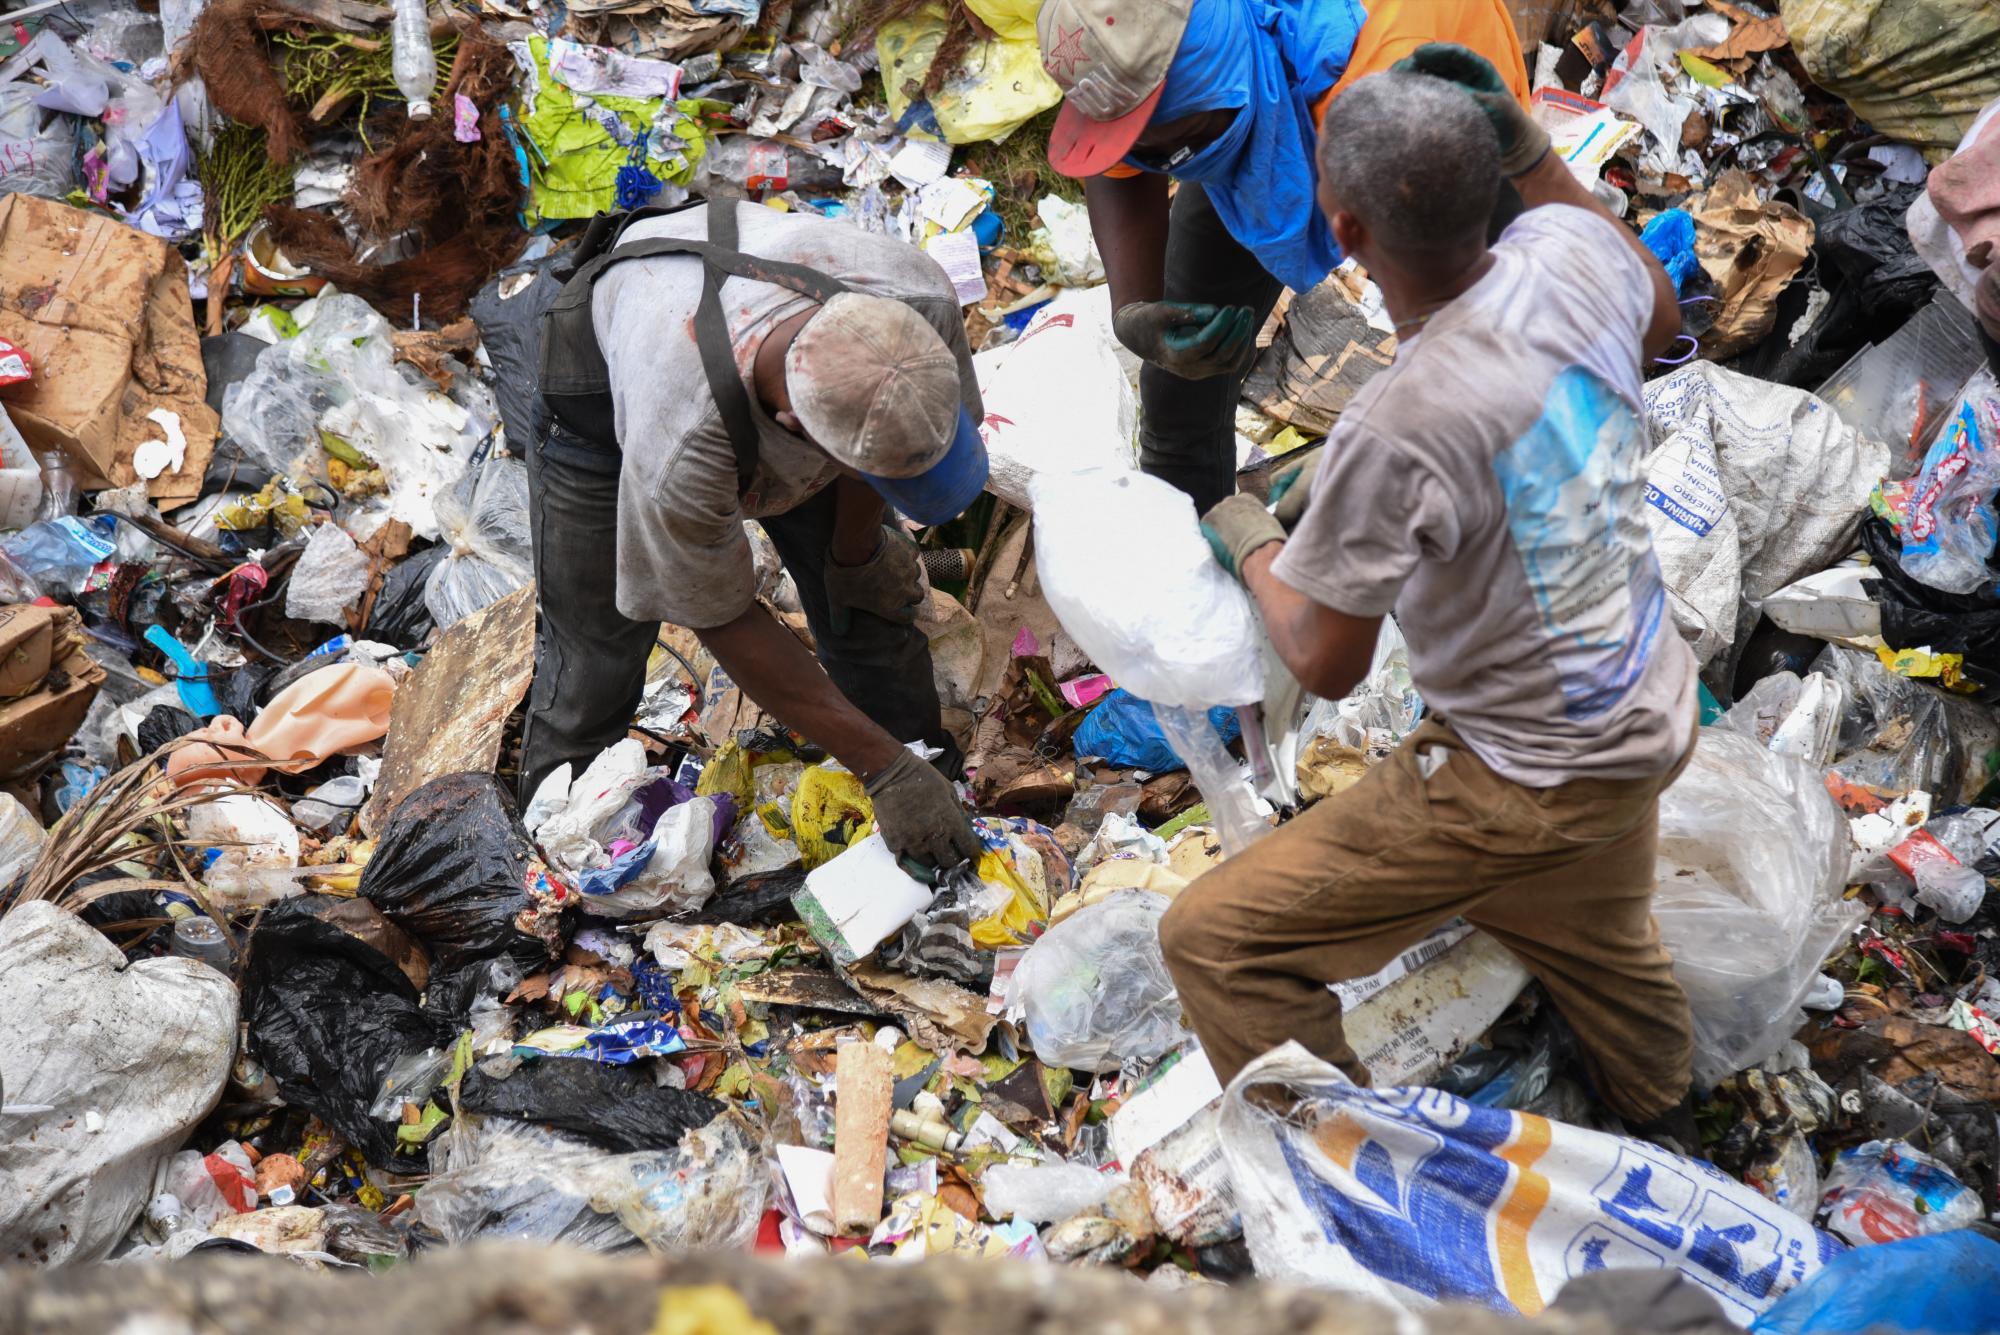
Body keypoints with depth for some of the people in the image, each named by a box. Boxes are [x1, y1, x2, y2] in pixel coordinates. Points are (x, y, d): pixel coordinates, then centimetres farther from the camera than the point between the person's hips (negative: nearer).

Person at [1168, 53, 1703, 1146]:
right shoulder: (1572, 254, -14)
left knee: (1216, 941, -2)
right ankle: (1664, 1140, 64)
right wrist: (1529, 150, 9)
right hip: (1651, 724, 8)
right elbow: (1658, 316, 14)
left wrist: (1248, 540, 0)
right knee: (1598, 938, 37)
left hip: (1529, 786, -8)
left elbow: (1325, 664, -19)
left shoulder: (1393, 436, -34)